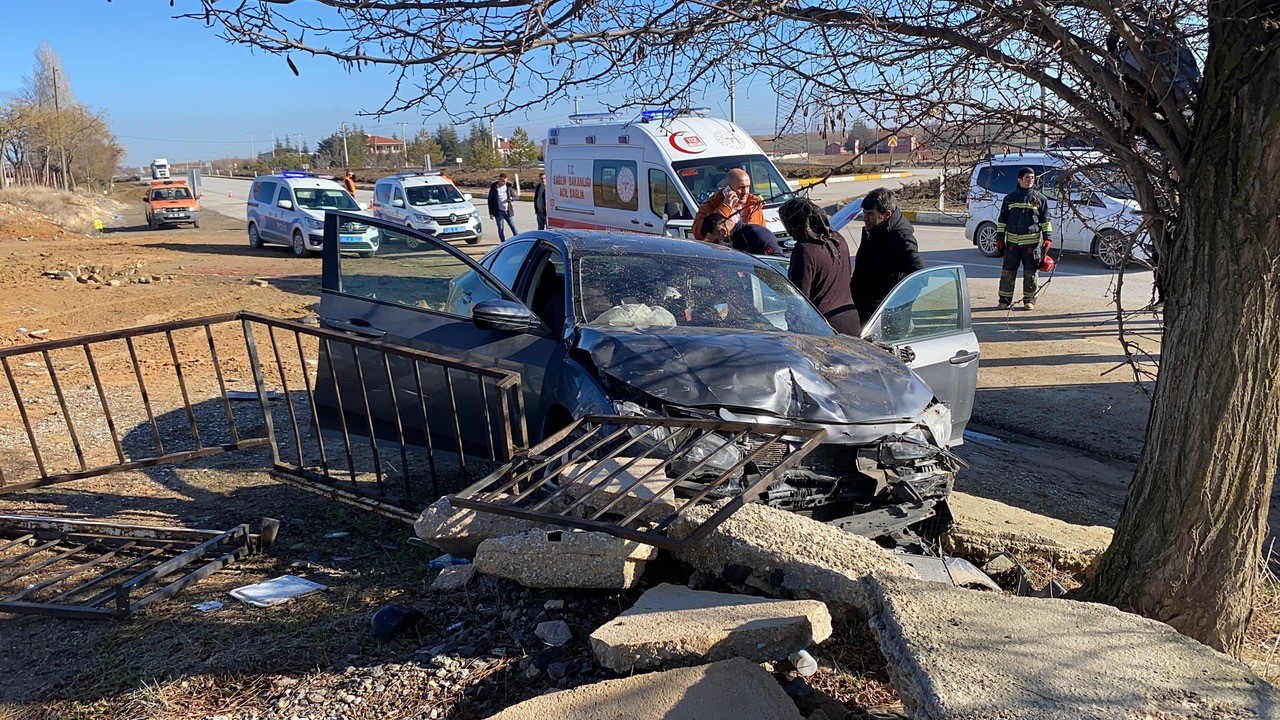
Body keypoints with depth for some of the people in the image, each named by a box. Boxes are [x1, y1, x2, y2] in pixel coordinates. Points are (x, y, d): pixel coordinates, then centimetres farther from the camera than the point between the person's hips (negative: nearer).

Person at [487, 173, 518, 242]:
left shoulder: (508, 187, 4)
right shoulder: (493, 188, -2)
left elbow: (515, 196, 15)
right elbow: (490, 201, 1)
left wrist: (512, 198, -11)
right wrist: (491, 213, -3)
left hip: (508, 211, 2)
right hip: (499, 212, -2)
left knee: (513, 227, 3)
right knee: (500, 229, 4)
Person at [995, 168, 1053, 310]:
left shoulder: (1040, 198, 7)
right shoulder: (1010, 198, 10)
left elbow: (1045, 220, 8)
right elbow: (1002, 220, 14)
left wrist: (1048, 237, -1)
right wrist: (999, 238, 8)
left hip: (1032, 242, -1)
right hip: (1012, 242, 1)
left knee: (1030, 273, 2)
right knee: (1007, 272, 1)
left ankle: (1029, 300, 12)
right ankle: (1005, 300, 9)